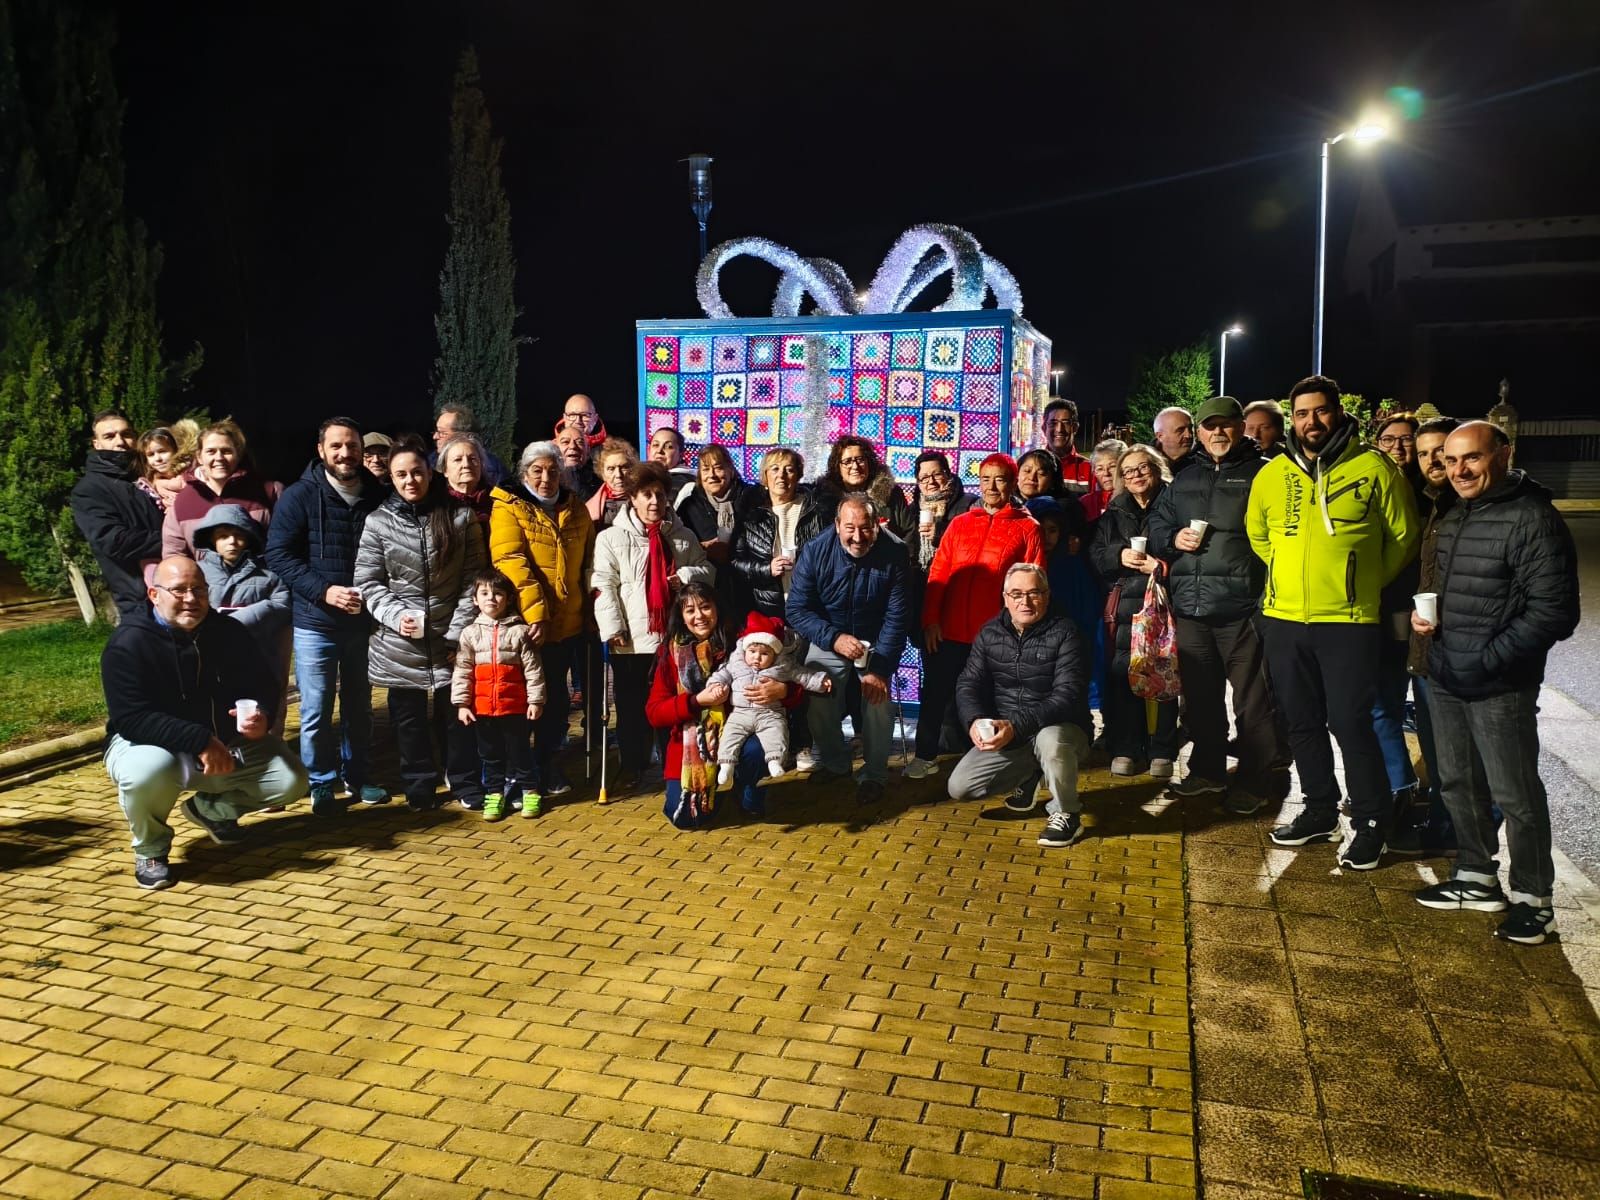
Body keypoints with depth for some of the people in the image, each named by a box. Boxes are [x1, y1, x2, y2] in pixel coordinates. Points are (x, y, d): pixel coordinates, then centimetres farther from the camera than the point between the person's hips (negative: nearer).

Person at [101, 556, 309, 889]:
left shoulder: (228, 631, -4)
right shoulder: (128, 643, -19)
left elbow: (264, 684, 4)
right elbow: (131, 719, -27)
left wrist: (261, 713, -22)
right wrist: (200, 741, -37)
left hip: (227, 742, 5)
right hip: (149, 744, -5)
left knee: (291, 781, -10)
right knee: (149, 771, -40)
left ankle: (211, 809, 20)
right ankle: (150, 850, -6)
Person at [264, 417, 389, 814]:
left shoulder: (377, 496, 1)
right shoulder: (299, 496, -7)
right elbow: (279, 554, -9)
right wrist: (324, 591, -19)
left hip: (364, 622, 3)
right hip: (314, 622, -3)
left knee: (360, 706, 16)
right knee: (316, 711, 4)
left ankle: (358, 776, 31)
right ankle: (321, 785, 20)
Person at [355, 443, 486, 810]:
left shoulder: (460, 518, 0)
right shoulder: (378, 522, 0)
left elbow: (472, 579, -1)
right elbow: (368, 581, 1)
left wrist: (458, 632, -6)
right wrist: (397, 616, -15)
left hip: (450, 638, 0)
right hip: (399, 642, 1)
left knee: (456, 713, 7)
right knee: (408, 716, 10)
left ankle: (466, 784, 22)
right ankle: (419, 787, 25)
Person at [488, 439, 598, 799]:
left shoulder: (575, 506, 11)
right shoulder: (508, 508, -6)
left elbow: (590, 557, 17)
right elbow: (511, 562, -17)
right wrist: (534, 613, -26)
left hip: (576, 621, 5)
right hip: (538, 625, -5)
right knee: (551, 699, 5)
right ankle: (544, 769, 24)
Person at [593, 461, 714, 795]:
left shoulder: (683, 537, 11)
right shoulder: (611, 538, 1)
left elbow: (707, 570, 15)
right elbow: (604, 585, -5)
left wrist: (687, 575, -7)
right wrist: (612, 628, -14)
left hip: (674, 635, 2)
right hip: (631, 639, -2)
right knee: (631, 705, 7)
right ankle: (632, 766, 21)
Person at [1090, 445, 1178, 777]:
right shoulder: (1114, 512, 18)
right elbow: (1096, 554, 11)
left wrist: (1162, 565, -15)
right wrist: (1120, 555, -8)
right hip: (1124, 604, 3)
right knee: (1121, 676, -2)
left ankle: (1162, 752, 7)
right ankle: (1126, 750, 6)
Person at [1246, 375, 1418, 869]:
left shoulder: (1373, 468, -4)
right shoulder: (1271, 474, 6)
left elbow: (1403, 536, 4)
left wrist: (1366, 583, 7)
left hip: (1348, 621, -4)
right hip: (1283, 619, 4)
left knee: (1350, 723, -2)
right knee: (1302, 723, 13)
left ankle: (1370, 822, 15)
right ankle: (1320, 810, 29)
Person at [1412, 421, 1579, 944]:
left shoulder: (1533, 519, -14)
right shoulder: (1452, 520, 12)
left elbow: (1554, 612, -18)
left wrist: (1488, 661, -20)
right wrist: (1423, 614, 5)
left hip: (1499, 687, -8)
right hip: (1445, 679, 8)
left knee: (1514, 794, 3)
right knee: (1458, 783, 16)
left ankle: (1532, 899, 19)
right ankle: (1477, 879, 32)